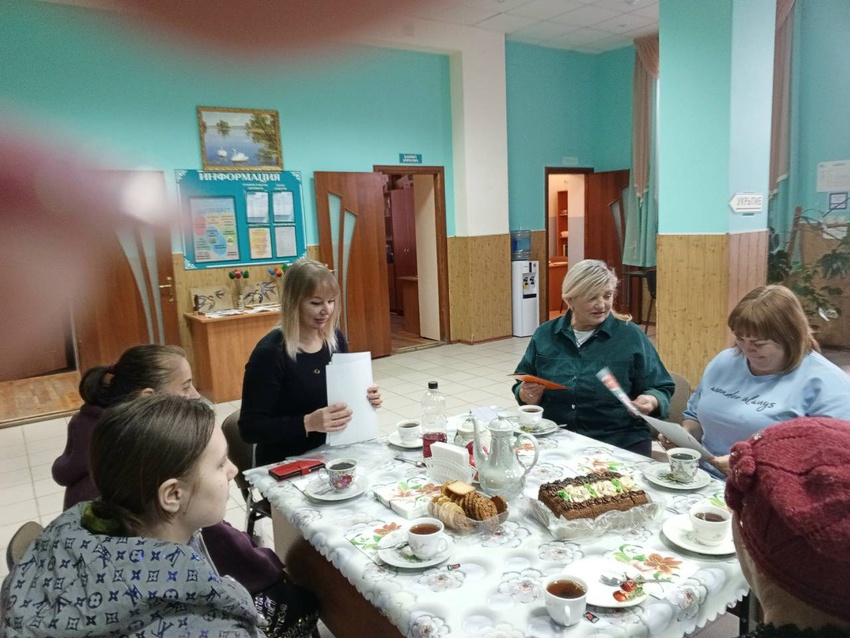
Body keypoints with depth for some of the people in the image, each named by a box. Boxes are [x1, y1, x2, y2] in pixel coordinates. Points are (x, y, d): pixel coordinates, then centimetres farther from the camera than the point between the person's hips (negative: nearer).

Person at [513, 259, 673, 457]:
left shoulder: (631, 336, 1)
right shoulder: (545, 335, 7)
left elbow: (661, 389, 5)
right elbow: (521, 385, 15)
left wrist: (651, 401, -17)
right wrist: (527, 394, -7)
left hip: (620, 441, -1)